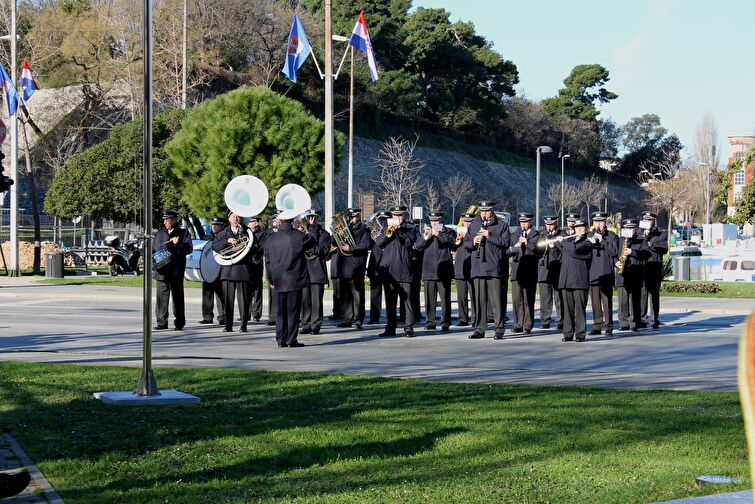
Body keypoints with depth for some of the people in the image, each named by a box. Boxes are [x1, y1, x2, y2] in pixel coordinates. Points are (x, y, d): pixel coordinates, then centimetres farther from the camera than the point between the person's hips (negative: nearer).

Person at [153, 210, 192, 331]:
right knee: (162, 296, -2)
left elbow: (189, 249, -2)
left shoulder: (183, 233, 5)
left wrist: (178, 244, -16)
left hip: (176, 270, -3)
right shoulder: (159, 234, 17)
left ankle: (179, 323, 11)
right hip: (161, 270, 3)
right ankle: (162, 322, 2)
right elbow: (153, 249, 21)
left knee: (178, 297, 3)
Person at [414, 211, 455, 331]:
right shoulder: (425, 232, 17)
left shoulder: (448, 232, 8)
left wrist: (438, 234, -19)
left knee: (445, 298, -3)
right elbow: (417, 247, 6)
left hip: (443, 271, -3)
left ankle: (445, 322, 1)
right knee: (429, 298, 3)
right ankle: (430, 321, 9)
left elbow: (451, 240, -12)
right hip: (429, 271, 3)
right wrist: (425, 236, -10)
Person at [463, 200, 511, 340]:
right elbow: (465, 243, 16)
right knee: (479, 300, 5)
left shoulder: (501, 225, 3)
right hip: (477, 268, 4)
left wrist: (489, 236, -14)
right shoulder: (474, 225, 15)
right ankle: (479, 329, 10)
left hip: (495, 268, -4)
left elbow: (506, 242, -8)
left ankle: (499, 329, 3)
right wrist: (473, 242, -6)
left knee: (497, 299, -3)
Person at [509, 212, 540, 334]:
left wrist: (526, 243, -11)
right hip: (517, 271, 3)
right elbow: (510, 250, 10)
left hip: (530, 272, -3)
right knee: (516, 299, -1)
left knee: (528, 300, -2)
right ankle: (518, 325, 3)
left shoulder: (536, 235, 6)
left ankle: (528, 325, 3)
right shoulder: (514, 235, 18)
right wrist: (517, 245, -6)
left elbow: (536, 250, -6)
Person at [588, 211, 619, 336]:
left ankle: (608, 325, 1)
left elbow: (614, 251, -8)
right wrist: (592, 241, -10)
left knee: (607, 301, -5)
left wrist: (602, 240, -12)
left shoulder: (612, 236, 5)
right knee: (595, 302, 4)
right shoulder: (589, 236, 14)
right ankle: (597, 325, 10)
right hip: (592, 273, 3)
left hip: (606, 273, -3)